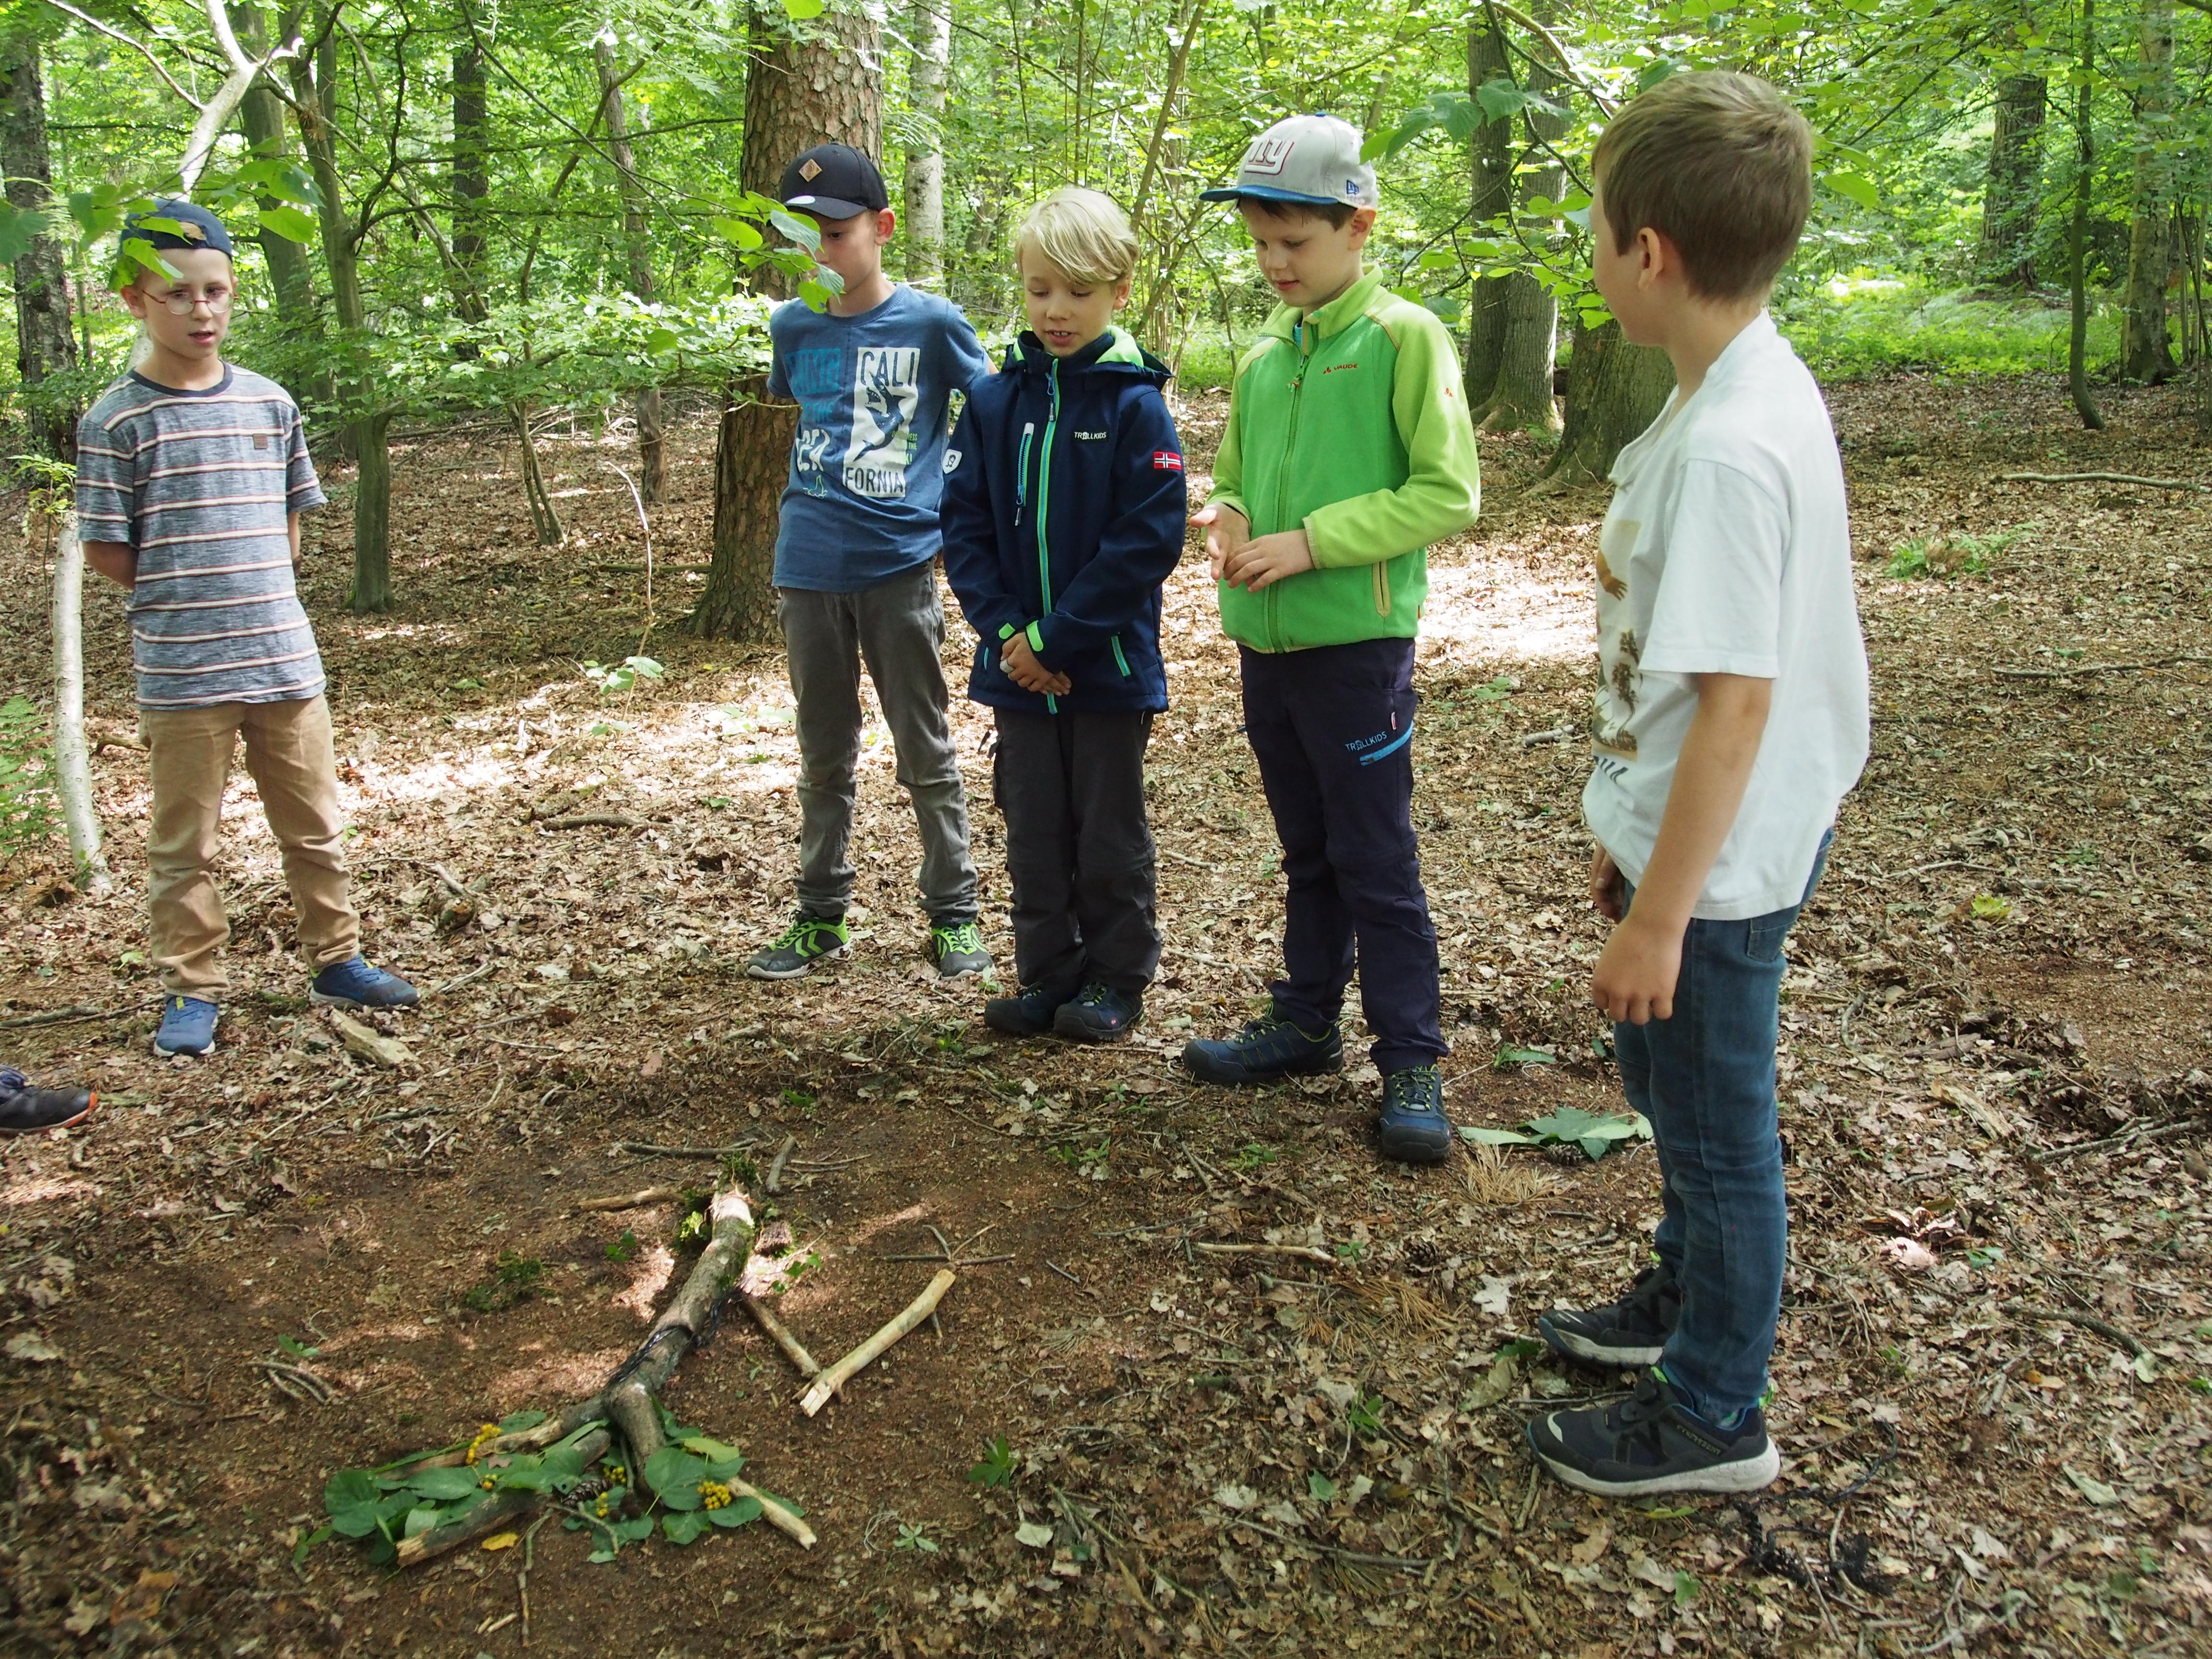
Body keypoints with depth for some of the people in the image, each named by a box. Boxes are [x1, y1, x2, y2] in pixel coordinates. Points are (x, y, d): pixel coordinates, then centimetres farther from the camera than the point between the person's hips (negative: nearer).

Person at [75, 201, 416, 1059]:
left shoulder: (269, 403, 6)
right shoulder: (118, 419, -6)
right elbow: (105, 550, -4)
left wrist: (251, 595, 7)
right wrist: (185, 600, -2)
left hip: (284, 659, 4)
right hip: (179, 672, -4)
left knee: (315, 826, 14)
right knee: (183, 845, 6)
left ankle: (337, 959, 29)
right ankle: (192, 993, 19)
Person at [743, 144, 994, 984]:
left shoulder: (932, 324, -5)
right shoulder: (794, 328, 5)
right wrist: (791, 543, 14)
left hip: (899, 567, -3)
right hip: (809, 571, 4)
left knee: (927, 755, 6)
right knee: (824, 757, 13)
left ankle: (954, 915, 17)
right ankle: (820, 917, 24)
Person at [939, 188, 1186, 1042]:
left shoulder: (1134, 404, -10)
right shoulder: (993, 401, 2)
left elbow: (1148, 539, -15)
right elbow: (964, 526, 1)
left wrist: (1057, 636, -17)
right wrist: (1006, 632, -11)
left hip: (1110, 666, -4)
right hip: (1018, 667, 4)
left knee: (1110, 835, 10)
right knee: (1033, 829, 13)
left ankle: (1117, 977, 24)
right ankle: (1046, 974, 27)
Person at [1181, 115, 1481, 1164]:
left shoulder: (1404, 337, -8)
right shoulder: (1265, 356, 11)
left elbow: (1448, 492, -13)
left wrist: (1312, 540, -19)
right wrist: (1227, 521, -4)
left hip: (1357, 642, -6)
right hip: (1266, 642, 6)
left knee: (1376, 861, -1)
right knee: (1307, 852, 18)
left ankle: (1411, 1064, 9)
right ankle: (1306, 1022, 31)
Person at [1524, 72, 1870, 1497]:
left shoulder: (1730, 447, -27)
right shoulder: (1757, 390, 4)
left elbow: (1735, 700, -26)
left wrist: (1661, 913, -20)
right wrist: (1637, 833, 18)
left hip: (1718, 863, -10)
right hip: (1692, 831, 10)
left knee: (1715, 1129, 7)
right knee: (1670, 1082, 26)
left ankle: (1714, 1418, 27)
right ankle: (1689, 1299, 49)